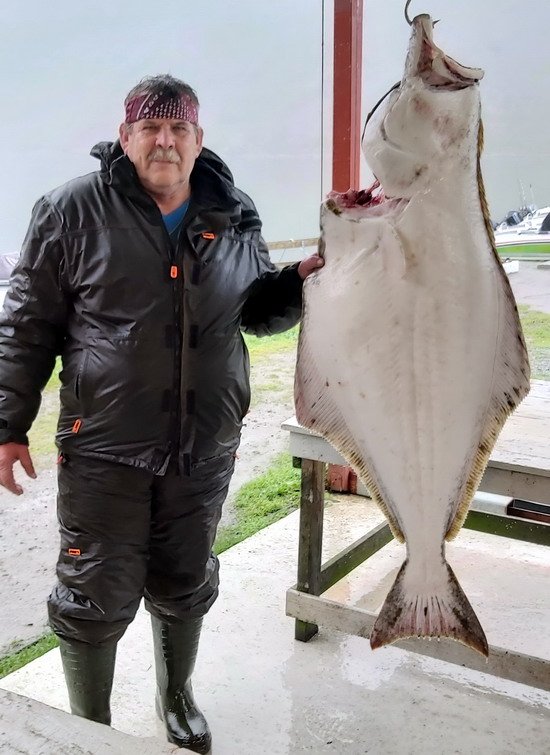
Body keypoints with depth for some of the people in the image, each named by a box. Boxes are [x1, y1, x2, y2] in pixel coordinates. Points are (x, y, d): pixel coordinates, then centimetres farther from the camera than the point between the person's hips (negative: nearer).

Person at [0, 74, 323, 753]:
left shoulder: (235, 218, 5)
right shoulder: (75, 211, -6)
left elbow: (260, 314, 16)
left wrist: (299, 281, -5)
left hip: (204, 448, 4)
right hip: (104, 449, -3)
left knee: (185, 587, 19)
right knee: (96, 597, 6)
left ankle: (176, 697, 45)